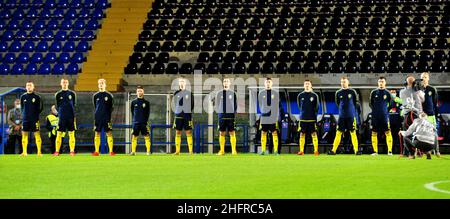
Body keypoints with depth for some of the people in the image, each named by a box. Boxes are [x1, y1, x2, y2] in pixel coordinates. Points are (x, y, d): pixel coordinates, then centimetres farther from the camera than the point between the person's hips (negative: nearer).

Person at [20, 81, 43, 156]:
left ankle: (39, 152, -3)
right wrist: (24, 114, 10)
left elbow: (41, 108, 5)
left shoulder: (37, 97, 0)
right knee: (24, 135, 3)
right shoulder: (23, 97, 9)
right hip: (25, 119, 4)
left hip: (35, 119, -4)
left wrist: (36, 114, -1)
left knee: (37, 135, -5)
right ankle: (24, 152, 8)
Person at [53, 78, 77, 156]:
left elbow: (74, 105, 11)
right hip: (62, 117, 0)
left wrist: (74, 115, 6)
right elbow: (57, 106, 12)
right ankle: (57, 151, 0)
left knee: (71, 134, -1)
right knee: (59, 134, -3)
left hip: (71, 117, 0)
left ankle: (72, 151, 1)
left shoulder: (72, 94, 8)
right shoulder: (58, 94, 8)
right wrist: (61, 113, 4)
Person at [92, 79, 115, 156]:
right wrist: (96, 114, 11)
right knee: (97, 134, 1)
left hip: (107, 118, -2)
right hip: (98, 117, 2)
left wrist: (109, 113, -5)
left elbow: (112, 107, 7)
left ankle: (111, 151, -7)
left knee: (109, 133, -7)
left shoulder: (109, 95, 5)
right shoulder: (95, 96, 11)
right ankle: (97, 151, 4)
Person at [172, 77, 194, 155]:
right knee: (178, 132, 2)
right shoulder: (176, 93, 9)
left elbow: (192, 103, 7)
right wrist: (175, 111, 5)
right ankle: (177, 151, 4)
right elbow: (173, 103, 15)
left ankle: (191, 150, -3)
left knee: (189, 132, -3)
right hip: (178, 115, 2)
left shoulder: (189, 93, 4)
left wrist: (189, 111, -1)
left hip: (187, 115, -2)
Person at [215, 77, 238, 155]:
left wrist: (234, 113, -3)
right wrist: (219, 113, 1)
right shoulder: (219, 93, 8)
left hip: (230, 116, -1)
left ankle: (234, 150, -4)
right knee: (221, 133, 2)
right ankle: (222, 150, 6)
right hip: (222, 115, 1)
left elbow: (235, 105, 7)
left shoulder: (233, 93, 6)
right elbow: (217, 104, 11)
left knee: (232, 133, -4)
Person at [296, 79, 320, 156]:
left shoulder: (314, 95, 3)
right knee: (302, 134, 3)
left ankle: (316, 150, -2)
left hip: (312, 118, -2)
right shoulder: (300, 95, 7)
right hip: (303, 118, 2)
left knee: (314, 134, -4)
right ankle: (301, 151, 7)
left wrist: (314, 114, 2)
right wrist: (303, 113, 10)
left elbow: (317, 107, 7)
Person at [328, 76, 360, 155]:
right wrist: (343, 109, 11)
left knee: (353, 133, -2)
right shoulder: (338, 93, 6)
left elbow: (356, 102, 8)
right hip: (341, 116, 2)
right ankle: (333, 150, 2)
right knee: (338, 133, 1)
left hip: (351, 116, -2)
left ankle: (356, 150, 0)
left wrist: (351, 109, 9)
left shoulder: (352, 92, -1)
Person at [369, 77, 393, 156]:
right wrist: (375, 110, 3)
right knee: (374, 133, 2)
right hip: (375, 116, 2)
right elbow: (370, 103, 14)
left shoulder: (387, 93, 4)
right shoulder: (374, 92, 7)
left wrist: (387, 110, 0)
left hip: (384, 116, -2)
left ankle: (390, 151, -6)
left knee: (388, 133, -7)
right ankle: (375, 151, 8)